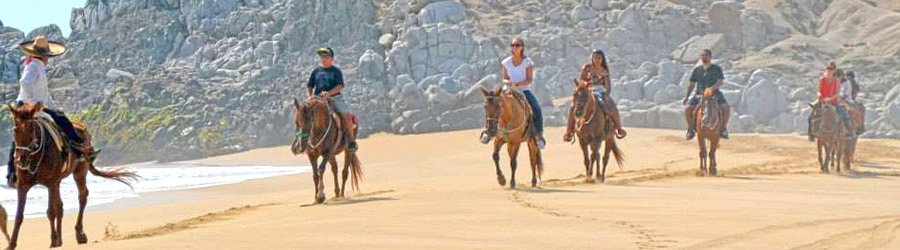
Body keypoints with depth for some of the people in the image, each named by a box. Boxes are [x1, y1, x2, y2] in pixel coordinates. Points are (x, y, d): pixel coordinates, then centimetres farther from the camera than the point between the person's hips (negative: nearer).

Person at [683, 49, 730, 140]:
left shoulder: (717, 69, -1)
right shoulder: (697, 69, 6)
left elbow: (721, 82, -13)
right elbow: (692, 84, 12)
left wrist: (711, 88, -30)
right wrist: (686, 97, 4)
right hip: (698, 94, 2)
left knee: (726, 108, -25)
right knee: (687, 109, -22)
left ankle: (723, 128, -4)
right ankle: (691, 129, -1)